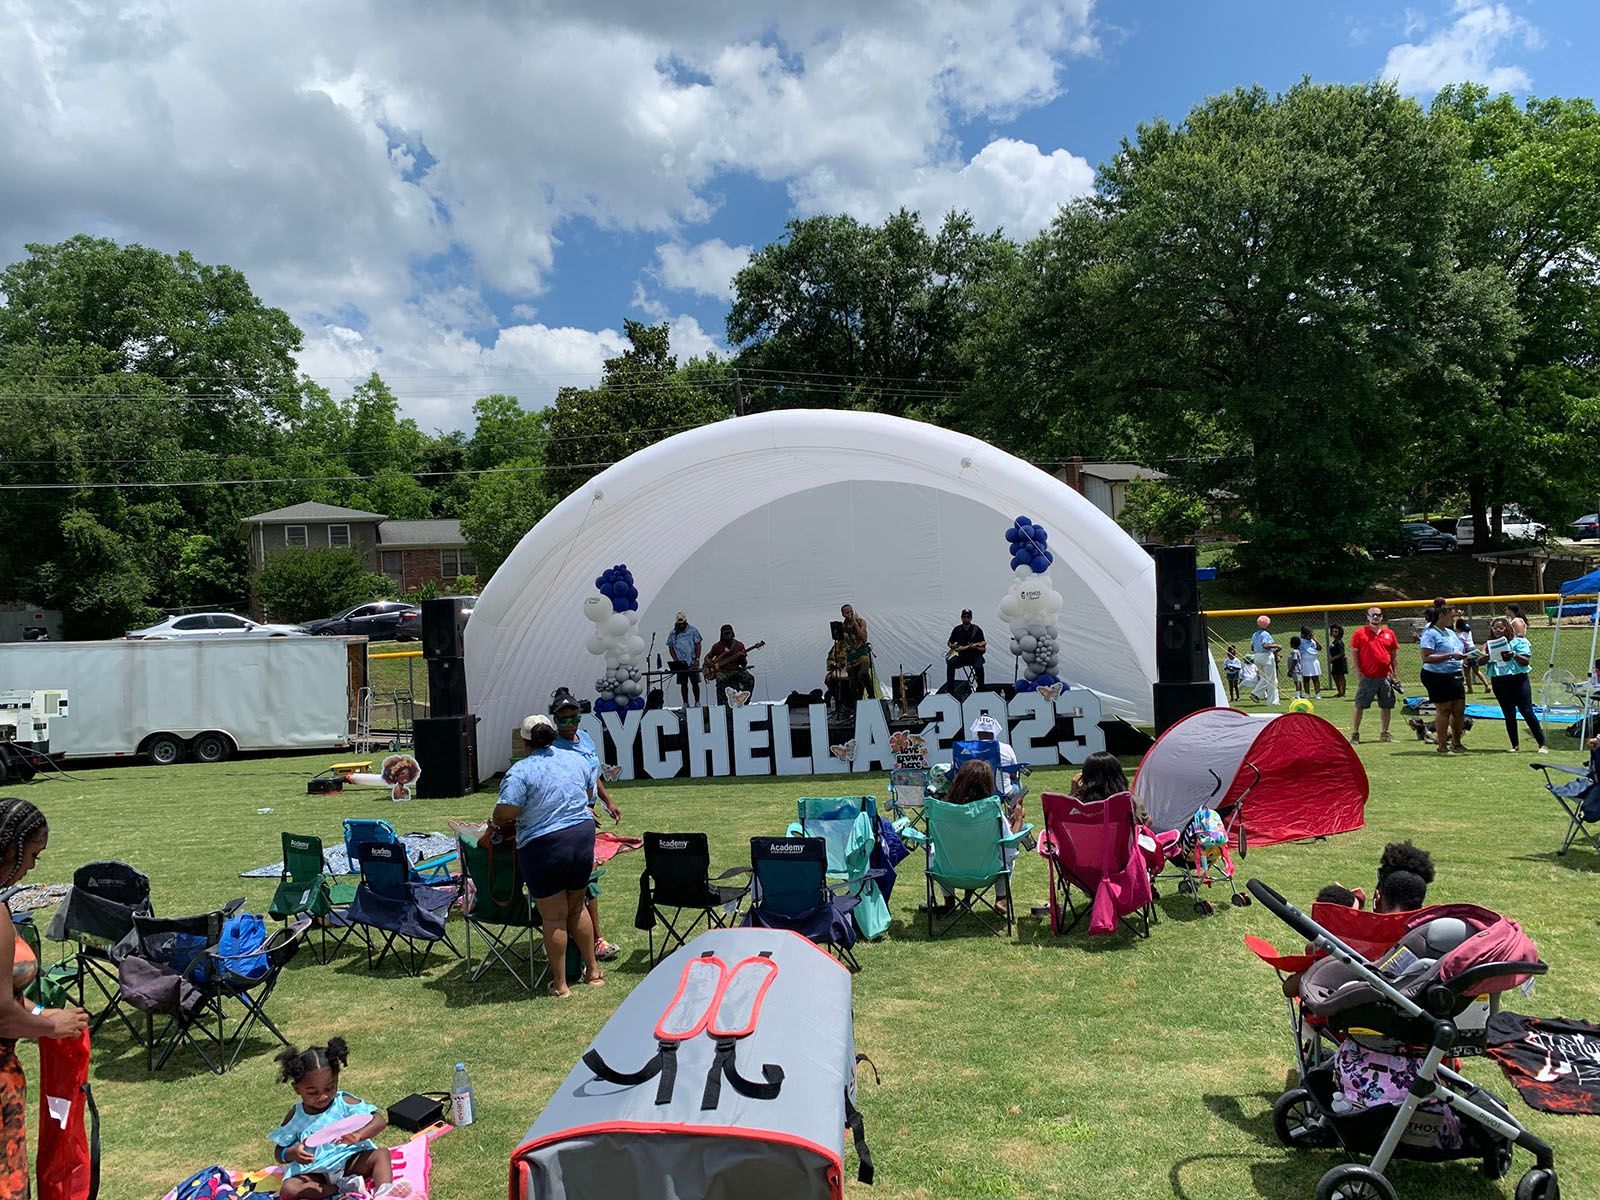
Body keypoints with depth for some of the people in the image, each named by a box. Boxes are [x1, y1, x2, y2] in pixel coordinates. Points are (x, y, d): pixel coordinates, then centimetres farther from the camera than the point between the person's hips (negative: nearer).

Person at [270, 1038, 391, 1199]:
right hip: (315, 1172, 1)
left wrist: (358, 1136, -33)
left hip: (350, 1160, -1)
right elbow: (279, 1152, 7)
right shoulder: (295, 1117, 1)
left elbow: (380, 1121, -12)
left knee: (381, 1154, -23)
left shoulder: (344, 1103, -5)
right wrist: (293, 1153, -17)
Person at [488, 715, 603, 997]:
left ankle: (560, 984, 16)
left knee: (553, 917, 7)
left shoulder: (521, 770, -13)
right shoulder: (579, 759, 4)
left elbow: (505, 812, -19)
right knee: (577, 908, 22)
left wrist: (495, 822, 2)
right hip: (583, 838, 5)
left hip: (544, 846, -5)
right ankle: (593, 970, 29)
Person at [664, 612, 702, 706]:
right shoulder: (673, 633, 6)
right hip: (680, 664, 2)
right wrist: (676, 661, -5)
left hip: (692, 663, -2)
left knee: (695, 683, 1)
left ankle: (697, 702, 9)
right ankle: (685, 704, 11)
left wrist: (697, 659, -10)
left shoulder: (692, 630, -1)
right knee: (683, 684, 5)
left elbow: (698, 645, -2)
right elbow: (671, 648, 7)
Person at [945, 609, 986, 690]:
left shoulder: (977, 630, -5)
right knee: (950, 663, -28)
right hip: (960, 655, 3)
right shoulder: (957, 629, 4)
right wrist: (951, 645, -3)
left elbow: (983, 650, -5)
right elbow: (949, 643, 20)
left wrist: (975, 647, -25)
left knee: (978, 666, -34)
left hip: (974, 655, -3)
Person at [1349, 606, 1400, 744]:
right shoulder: (1359, 633, -1)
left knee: (1387, 706, 9)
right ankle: (1354, 734, 2)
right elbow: (1354, 655, -2)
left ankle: (1384, 733, 21)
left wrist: (1394, 674, 8)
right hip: (1367, 677, -4)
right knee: (1359, 706, -3)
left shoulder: (1389, 633, 10)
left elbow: (1394, 655, 14)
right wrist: (1359, 674, -9)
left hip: (1385, 677, 4)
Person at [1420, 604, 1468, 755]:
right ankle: (1442, 746, 6)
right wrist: (1450, 656, -23)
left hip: (1455, 675, 8)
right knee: (1443, 710, -3)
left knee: (1459, 710, 10)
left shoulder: (1451, 632, 16)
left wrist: (1463, 655, 6)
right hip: (1437, 676, -8)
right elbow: (1426, 658, -20)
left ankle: (1456, 743, 25)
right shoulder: (1430, 633, -11)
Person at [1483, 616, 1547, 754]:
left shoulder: (1518, 642, 3)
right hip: (1498, 682, 3)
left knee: (1527, 711, -7)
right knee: (1509, 715, 7)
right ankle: (1515, 745, 14)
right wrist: (1487, 656, -17)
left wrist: (1514, 655, -20)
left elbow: (1526, 661, -5)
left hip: (1518, 679, -3)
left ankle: (1542, 744, -2)